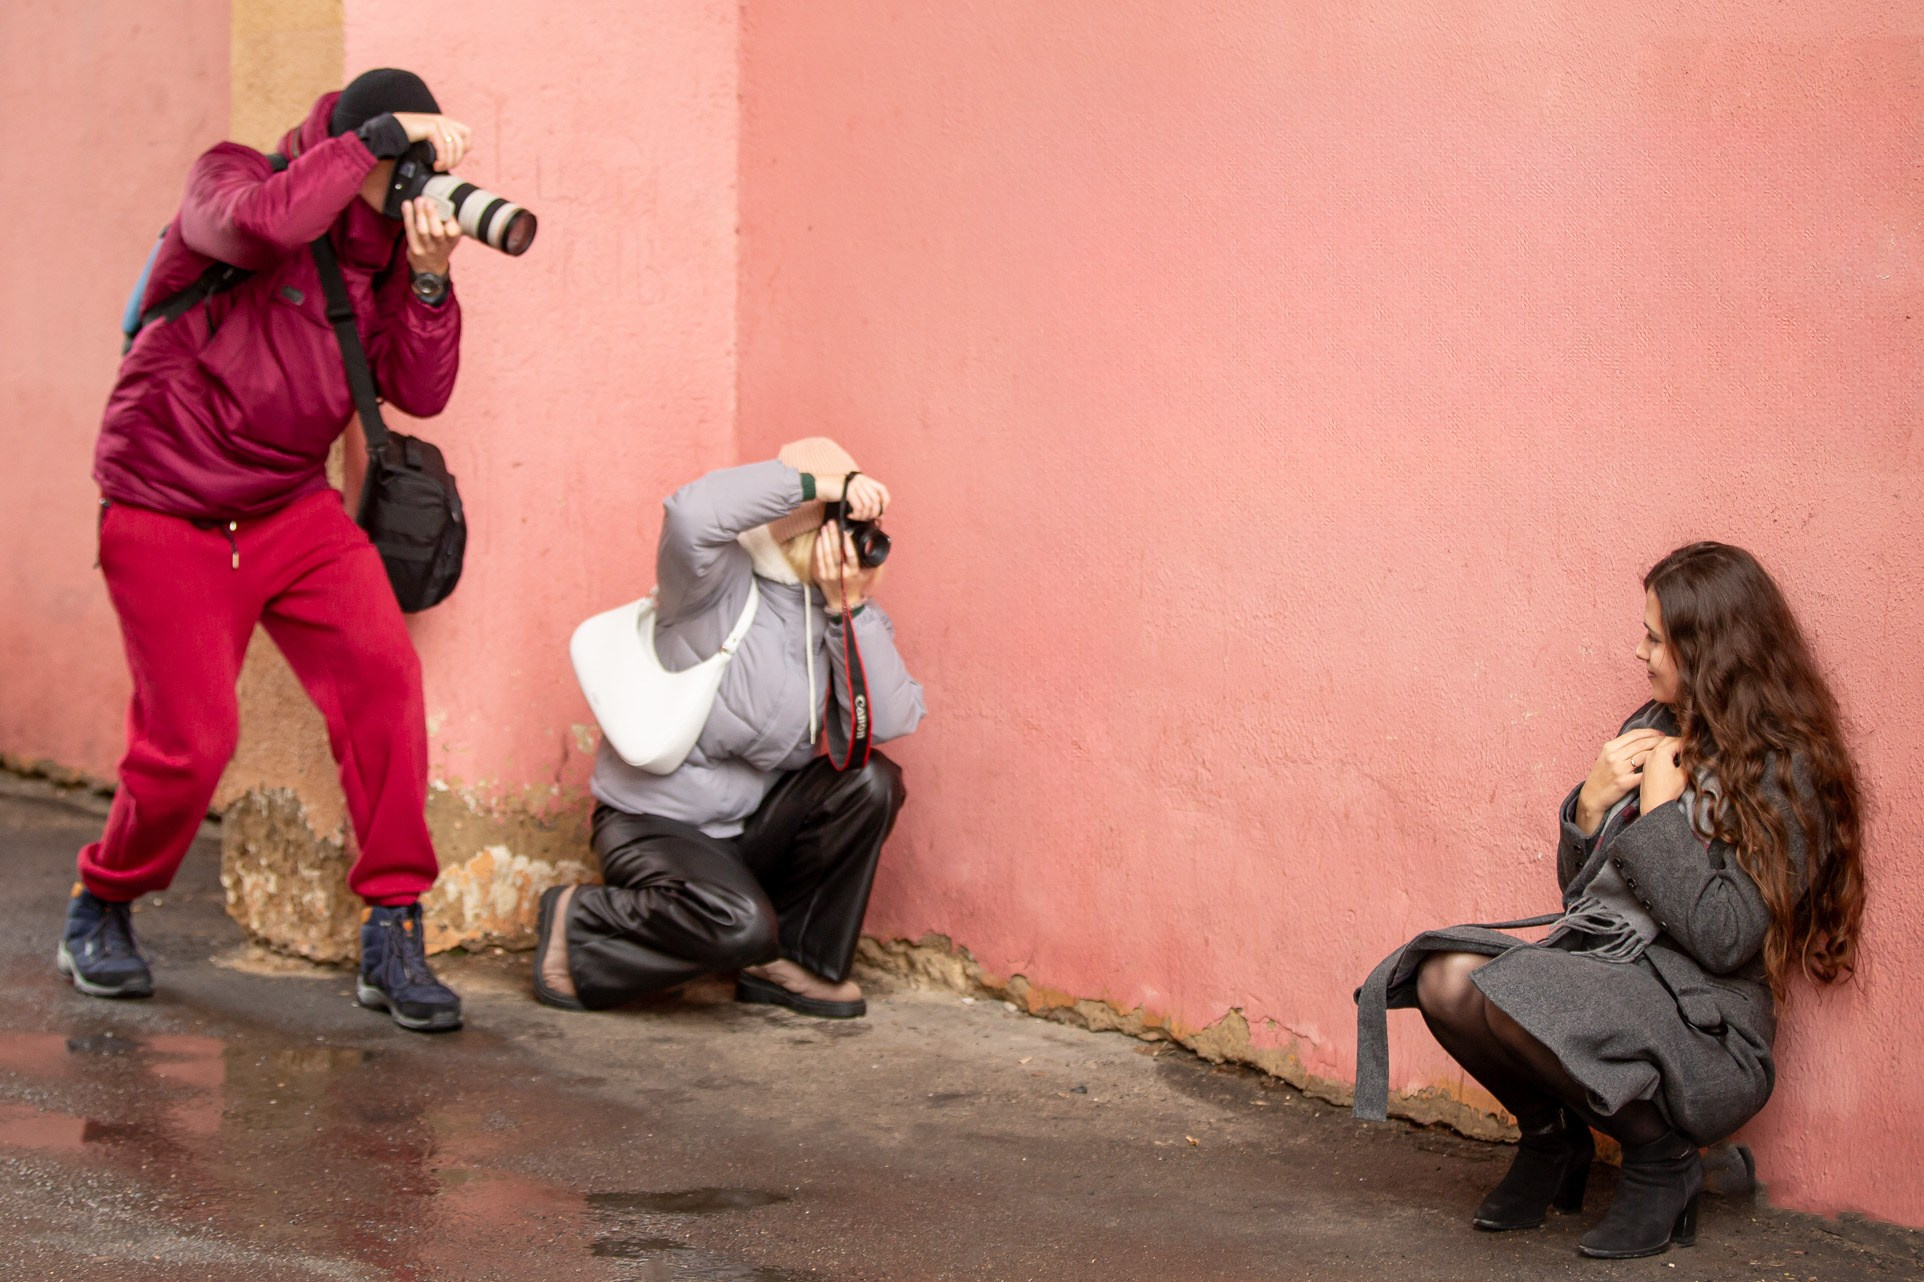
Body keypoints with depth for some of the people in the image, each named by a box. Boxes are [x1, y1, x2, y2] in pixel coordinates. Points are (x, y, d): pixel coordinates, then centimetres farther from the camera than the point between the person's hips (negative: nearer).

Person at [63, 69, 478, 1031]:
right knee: (191, 734, -10)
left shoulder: (381, 251, 6)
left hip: (292, 508, 5)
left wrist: (428, 277, -17)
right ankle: (100, 909, 19)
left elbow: (421, 391, -3)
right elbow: (264, 222, -35)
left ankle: (391, 934, -10)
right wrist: (388, 133, -29)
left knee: (383, 672, -17)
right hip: (167, 512, -5)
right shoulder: (230, 180, -9)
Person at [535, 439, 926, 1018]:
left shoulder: (853, 606, 2)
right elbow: (691, 515, -42)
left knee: (870, 780, -17)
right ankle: (577, 923, -3)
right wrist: (819, 484, -35)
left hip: (753, 828, 7)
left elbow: (890, 720, -14)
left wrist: (849, 608, -22)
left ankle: (795, 960, 1)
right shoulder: (722, 583, -16)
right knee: (739, 924, -33)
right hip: (655, 825, -7)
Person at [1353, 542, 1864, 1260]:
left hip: (1701, 1028, -7)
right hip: (1596, 969, 7)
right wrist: (1593, 801, -2)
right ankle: (1552, 1139, 7)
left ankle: (1661, 1160, -7)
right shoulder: (1655, 730, 13)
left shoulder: (1783, 772, -9)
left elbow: (1724, 940, -19)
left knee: (1512, 1001, -32)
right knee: (1448, 978, -20)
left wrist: (1659, 808, -12)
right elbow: (1580, 887, 18)